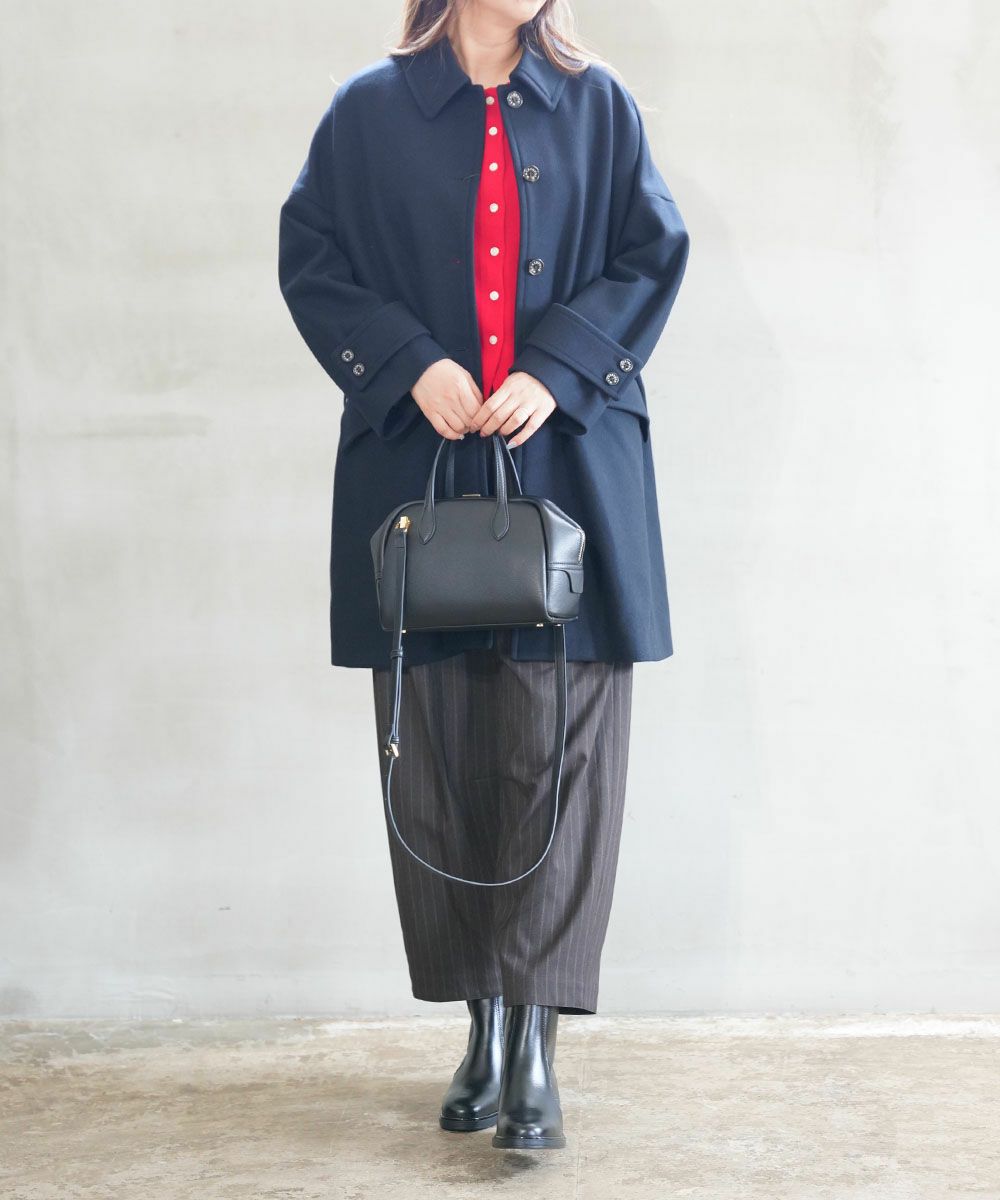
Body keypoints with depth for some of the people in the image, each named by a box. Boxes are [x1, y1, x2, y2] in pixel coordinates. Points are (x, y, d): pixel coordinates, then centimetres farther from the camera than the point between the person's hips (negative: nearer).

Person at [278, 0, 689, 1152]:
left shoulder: (596, 105, 10)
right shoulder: (370, 109, 8)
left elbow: (652, 256, 6)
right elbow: (309, 258, 5)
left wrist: (559, 371, -9)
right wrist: (412, 366, -9)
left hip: (571, 468, 0)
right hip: (417, 465, 0)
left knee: (556, 749, -7)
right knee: (439, 748, 2)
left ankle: (533, 1042, -5)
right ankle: (483, 1026, 13)